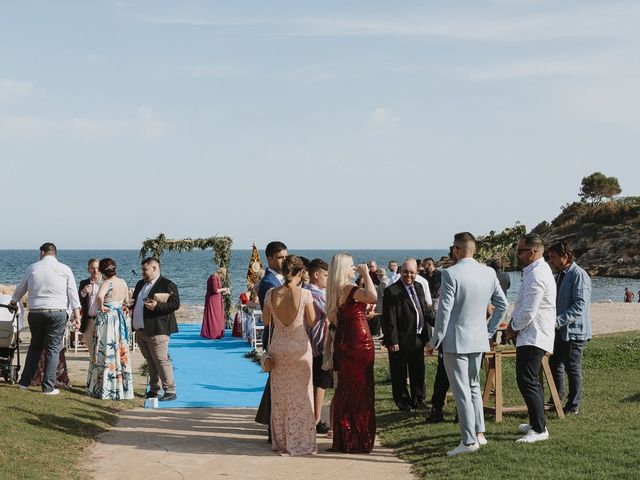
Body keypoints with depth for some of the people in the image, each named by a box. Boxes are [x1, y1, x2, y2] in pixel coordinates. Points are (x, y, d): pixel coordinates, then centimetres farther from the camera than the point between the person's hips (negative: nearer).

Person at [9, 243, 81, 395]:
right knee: (53, 349, 2)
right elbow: (73, 293, -2)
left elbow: (21, 288, 21)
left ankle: (24, 382, 19)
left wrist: (13, 302, 39)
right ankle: (48, 387, 0)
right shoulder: (64, 269, 3)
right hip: (57, 312, -2)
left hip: (35, 312, 2)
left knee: (35, 346, 17)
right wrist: (76, 314, -2)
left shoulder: (32, 268, 7)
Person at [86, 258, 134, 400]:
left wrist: (101, 307, -18)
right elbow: (127, 301, 18)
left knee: (105, 354, 1)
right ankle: (122, 388, 17)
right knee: (120, 353, 12)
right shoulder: (123, 282, 5)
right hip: (120, 319, 6)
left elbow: (99, 296, -35)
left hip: (106, 319, -6)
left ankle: (105, 390, 5)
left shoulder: (106, 283, -14)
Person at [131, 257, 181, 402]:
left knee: (161, 361, -8)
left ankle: (170, 391, -4)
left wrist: (157, 306, -23)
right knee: (150, 362, 13)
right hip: (140, 331, 8)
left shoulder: (167, 285, -7)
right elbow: (135, 302, 29)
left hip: (157, 331, -8)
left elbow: (175, 304, -15)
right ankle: (155, 390, 20)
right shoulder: (140, 284, 18)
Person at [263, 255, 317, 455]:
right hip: (300, 348, -2)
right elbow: (312, 322, -7)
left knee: (280, 396, 14)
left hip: (278, 348, 2)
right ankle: (301, 442, 15)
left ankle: (281, 441, 21)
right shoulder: (305, 294, -15)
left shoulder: (271, 294, -7)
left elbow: (266, 321, 4)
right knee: (301, 395, 9)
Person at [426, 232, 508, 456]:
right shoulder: (489, 273, 3)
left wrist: (435, 341, -7)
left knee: (462, 391, -2)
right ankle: (479, 433, 23)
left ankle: (469, 440, 0)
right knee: (474, 387, 20)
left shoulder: (451, 274, -16)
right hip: (479, 339, 7)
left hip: (455, 340, -6)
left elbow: (444, 311, -16)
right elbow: (502, 305, 10)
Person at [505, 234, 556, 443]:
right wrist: (513, 323, 8)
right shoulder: (535, 271, 15)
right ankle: (536, 423, 30)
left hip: (533, 337, -11)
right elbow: (523, 306, 21)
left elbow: (528, 311, -24)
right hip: (532, 335, 11)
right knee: (531, 381, 19)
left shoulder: (536, 275, -20)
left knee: (527, 381, -11)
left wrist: (513, 328, -9)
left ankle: (539, 430, -8)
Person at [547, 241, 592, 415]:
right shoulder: (560, 275, 14)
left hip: (574, 331, -9)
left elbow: (580, 306, -25)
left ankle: (573, 406, 12)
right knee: (554, 364, 13)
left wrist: (557, 321, -29)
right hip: (560, 331, 9)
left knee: (573, 368, 1)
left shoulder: (579, 275, -17)